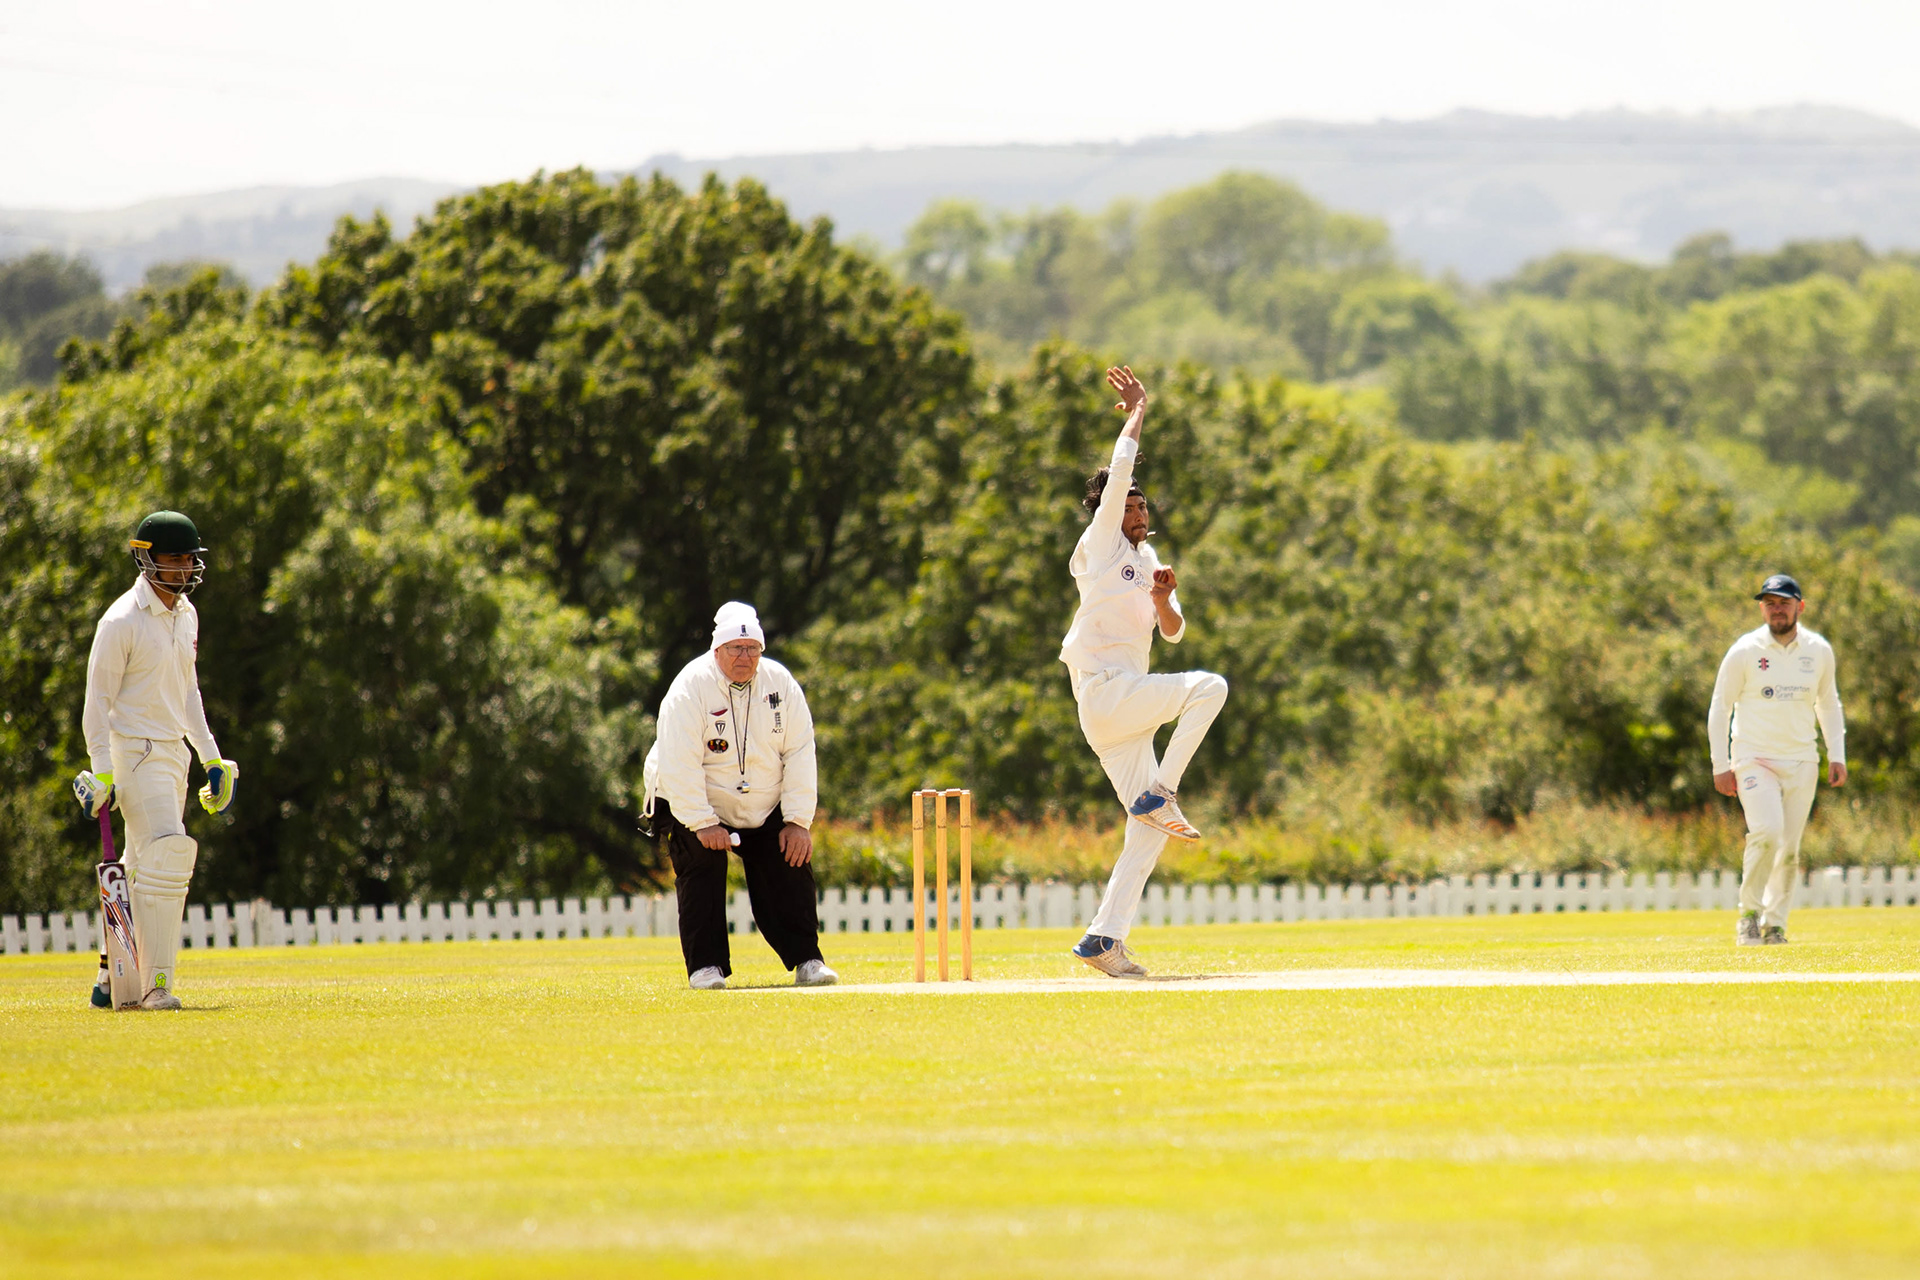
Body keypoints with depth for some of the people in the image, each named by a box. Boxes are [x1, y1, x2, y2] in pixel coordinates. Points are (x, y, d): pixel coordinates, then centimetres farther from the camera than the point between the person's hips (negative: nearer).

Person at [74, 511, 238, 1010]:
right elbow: (98, 698, -12)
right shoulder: (122, 621, -13)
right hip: (133, 750, -8)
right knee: (168, 852, -19)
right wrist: (102, 772, -18)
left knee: (145, 868, 10)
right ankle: (155, 983, -20)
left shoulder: (186, 616, 13)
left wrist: (212, 758, 19)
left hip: (173, 751, 9)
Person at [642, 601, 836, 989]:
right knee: (702, 871, -18)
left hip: (766, 808, 4)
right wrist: (702, 824, -28)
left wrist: (798, 821, -10)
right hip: (692, 804, -4)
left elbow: (800, 754, -5)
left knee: (791, 869, -4)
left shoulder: (780, 684, -7)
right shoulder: (690, 687, -19)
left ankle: (806, 960, 3)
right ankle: (705, 966, -12)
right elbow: (679, 765, -23)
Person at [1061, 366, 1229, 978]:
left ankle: (1104, 939, -2)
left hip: (1124, 709, 8)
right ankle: (1160, 794, -16)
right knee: (1209, 686, -19)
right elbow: (1119, 471, -9)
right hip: (1104, 691, -8)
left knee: (1148, 829, 1)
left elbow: (1173, 632, 15)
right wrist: (1137, 413, -1)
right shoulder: (1099, 547, -1)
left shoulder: (1148, 560, 21)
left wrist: (1163, 599, -6)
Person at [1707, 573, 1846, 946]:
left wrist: (1837, 756, 9)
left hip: (1801, 763, 4)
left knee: (1790, 849, 1)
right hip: (1754, 758, -4)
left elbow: (1828, 705, 19)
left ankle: (1775, 923, 14)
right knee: (1767, 831, -23)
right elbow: (1720, 708, 0)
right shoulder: (1745, 651, -4)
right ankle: (1749, 912, -7)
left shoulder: (1819, 651, 6)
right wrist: (1721, 765, -5)